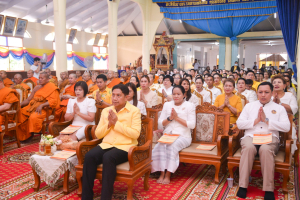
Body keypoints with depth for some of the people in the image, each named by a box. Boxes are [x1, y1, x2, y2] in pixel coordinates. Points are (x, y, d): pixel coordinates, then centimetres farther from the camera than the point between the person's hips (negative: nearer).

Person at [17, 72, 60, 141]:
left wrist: (41, 105, -24)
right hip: (33, 106, 7)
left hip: (45, 108, -7)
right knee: (20, 113, -13)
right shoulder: (37, 88, 19)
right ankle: (23, 134, -5)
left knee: (33, 117, -33)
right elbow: (28, 99, 18)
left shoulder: (52, 87, -1)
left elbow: (53, 101, -13)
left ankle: (31, 133, -11)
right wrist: (20, 105, 1)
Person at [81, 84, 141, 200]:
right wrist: (109, 124, -6)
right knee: (89, 156, -25)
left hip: (125, 146, -4)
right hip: (106, 145, 5)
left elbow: (135, 134, -12)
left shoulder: (134, 111, 0)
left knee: (108, 157, -35)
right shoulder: (106, 111, 14)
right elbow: (97, 134, 12)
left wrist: (116, 123, -13)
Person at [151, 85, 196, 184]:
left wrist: (177, 118, -9)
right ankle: (162, 173, -25)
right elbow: (160, 122, 12)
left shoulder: (189, 105, 6)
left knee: (172, 146, -33)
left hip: (183, 136, -3)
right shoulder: (167, 104, 17)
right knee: (160, 146, -29)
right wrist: (170, 118, -6)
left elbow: (192, 125, -4)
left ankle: (168, 175, -27)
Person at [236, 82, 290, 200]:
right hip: (250, 136, 1)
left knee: (266, 149, -37)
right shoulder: (249, 106, 20)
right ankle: (243, 186, -31)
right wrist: (256, 121, -4)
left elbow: (286, 127, 2)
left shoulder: (279, 108, 17)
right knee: (248, 147, -35)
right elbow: (239, 124, 9)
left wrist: (267, 120, -6)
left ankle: (269, 189, -30)